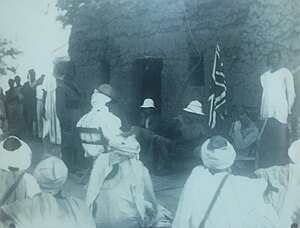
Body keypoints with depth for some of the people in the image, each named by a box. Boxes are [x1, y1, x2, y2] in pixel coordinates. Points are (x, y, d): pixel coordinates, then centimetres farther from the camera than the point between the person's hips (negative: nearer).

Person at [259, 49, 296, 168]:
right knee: (265, 146, 4)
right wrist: (261, 114, 12)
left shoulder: (285, 72, 4)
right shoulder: (264, 76, 19)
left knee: (280, 145, -6)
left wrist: (288, 111, -10)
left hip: (280, 115, -5)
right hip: (266, 116, 5)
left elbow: (291, 93, -1)